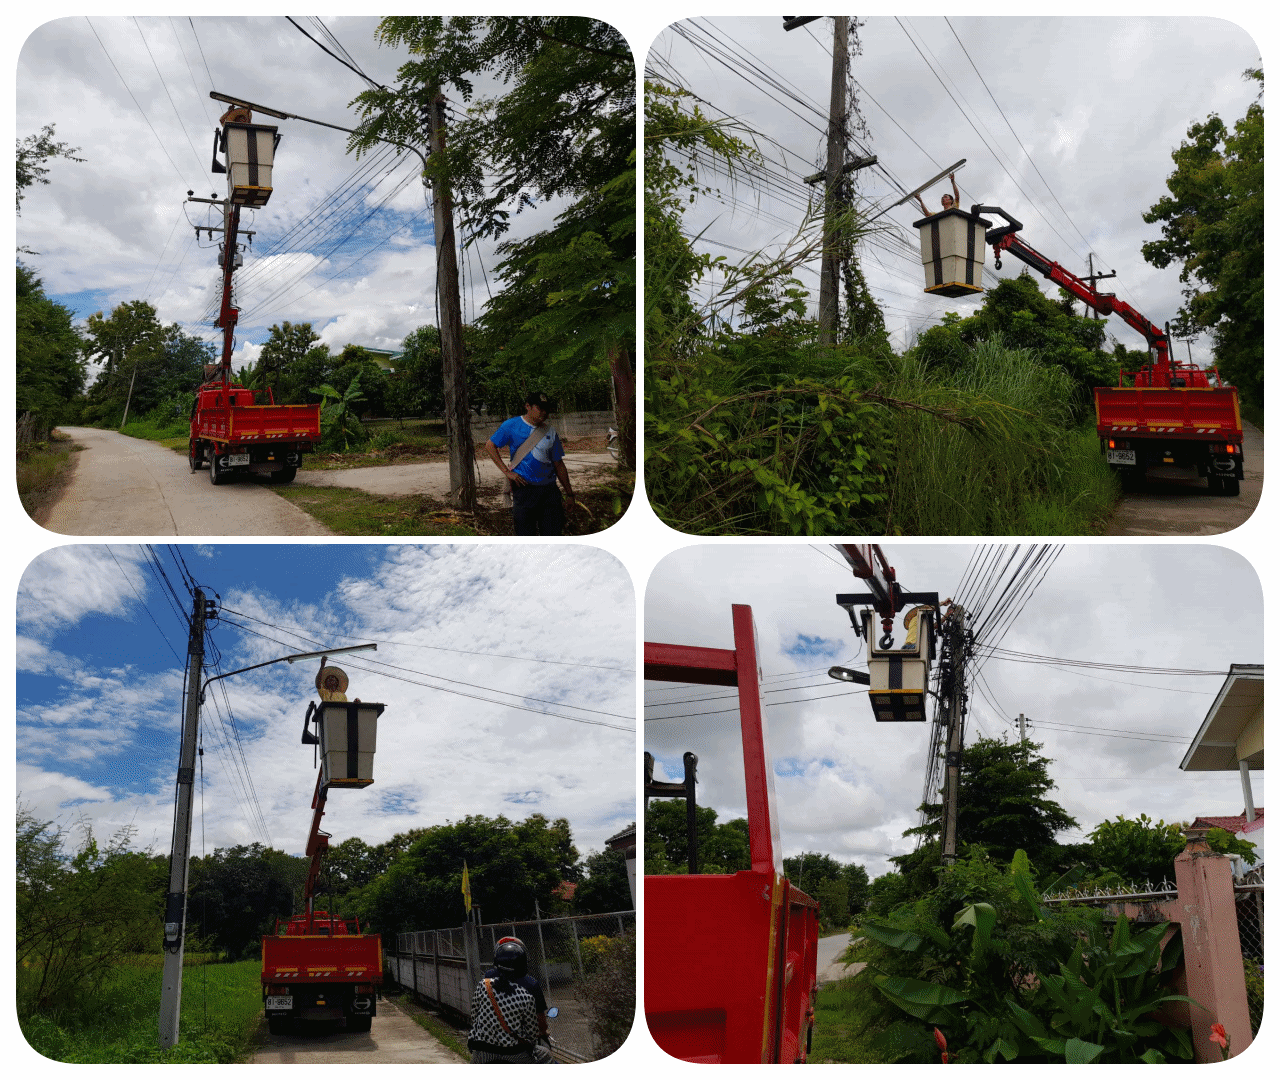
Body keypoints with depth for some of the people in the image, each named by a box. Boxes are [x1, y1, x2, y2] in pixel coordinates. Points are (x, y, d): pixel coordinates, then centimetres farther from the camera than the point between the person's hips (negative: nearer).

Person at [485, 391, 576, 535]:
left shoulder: (550, 432, 11)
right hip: (524, 489, -3)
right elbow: (490, 445, 6)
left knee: (553, 533, -1)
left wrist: (569, 493, 15)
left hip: (549, 489, 3)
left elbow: (558, 464, 16)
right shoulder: (512, 426, 1)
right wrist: (506, 471, -3)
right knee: (526, 535, -1)